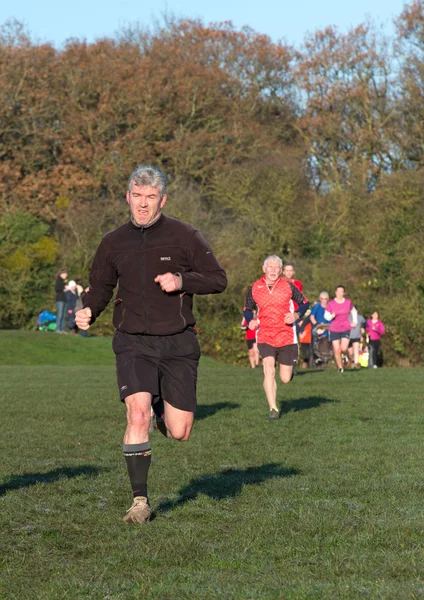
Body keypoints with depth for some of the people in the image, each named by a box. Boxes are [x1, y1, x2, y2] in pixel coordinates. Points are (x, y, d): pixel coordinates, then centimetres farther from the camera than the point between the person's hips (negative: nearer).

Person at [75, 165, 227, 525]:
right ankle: (140, 501, -10)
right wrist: (89, 312, -3)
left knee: (179, 433, 0)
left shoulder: (184, 236, -3)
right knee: (138, 415, -20)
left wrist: (182, 280, -18)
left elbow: (218, 279, 0)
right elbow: (101, 286, 18)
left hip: (177, 343, 0)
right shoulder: (113, 243, 5)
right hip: (133, 343, 1)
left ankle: (162, 406, 38)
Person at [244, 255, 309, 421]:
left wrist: (296, 315, -11)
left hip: (287, 337, 0)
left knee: (285, 379, 4)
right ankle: (273, 409, -14)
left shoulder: (288, 286, -1)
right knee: (269, 370, -21)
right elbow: (248, 309, 15)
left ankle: (290, 368, 44)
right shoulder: (254, 288, 2)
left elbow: (304, 303, 8)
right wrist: (251, 320, -7)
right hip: (265, 337, 0)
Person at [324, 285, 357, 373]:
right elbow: (326, 316, 1)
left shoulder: (348, 302, 2)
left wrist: (354, 321, 10)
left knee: (344, 348, -16)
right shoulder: (331, 304, -4)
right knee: (337, 350, -4)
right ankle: (340, 367, 12)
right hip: (334, 329, 0)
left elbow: (354, 311, 21)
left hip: (346, 329, 0)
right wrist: (332, 316, -20)